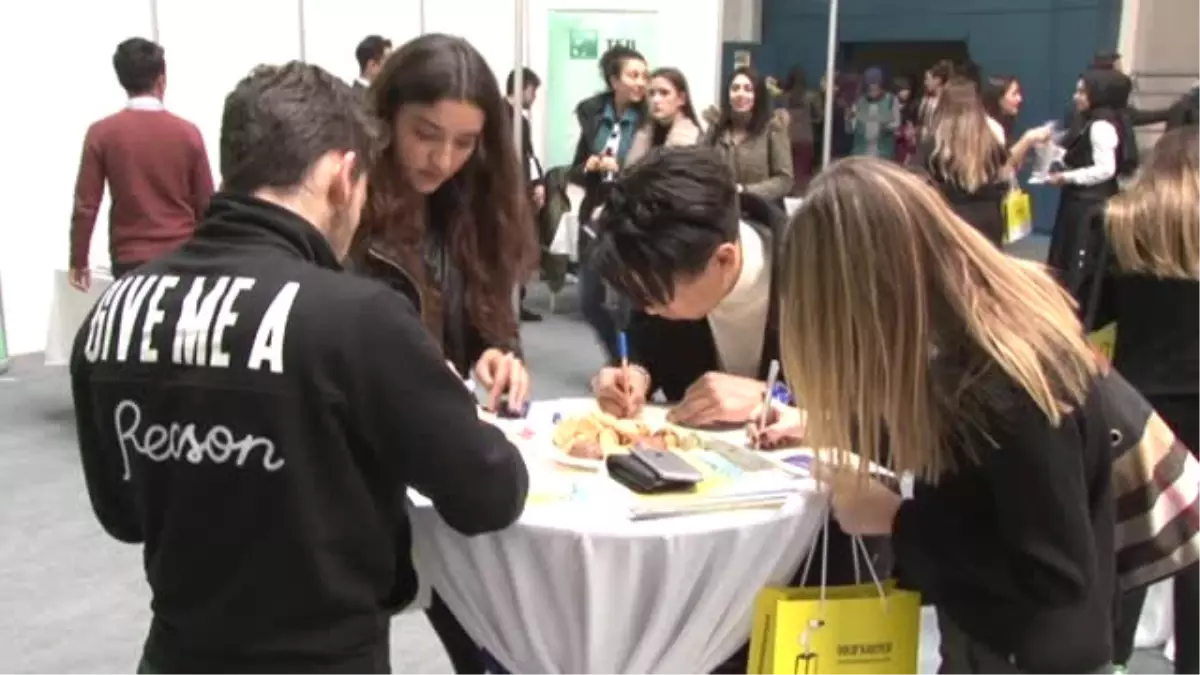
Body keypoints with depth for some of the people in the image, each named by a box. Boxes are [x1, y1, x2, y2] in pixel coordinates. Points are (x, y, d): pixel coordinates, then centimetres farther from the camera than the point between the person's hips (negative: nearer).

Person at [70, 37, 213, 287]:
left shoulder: (102, 133, -4)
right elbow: (206, 203, 2)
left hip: (130, 260, 0)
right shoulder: (188, 132, -3)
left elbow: (86, 204, -4)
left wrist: (78, 261, 8)